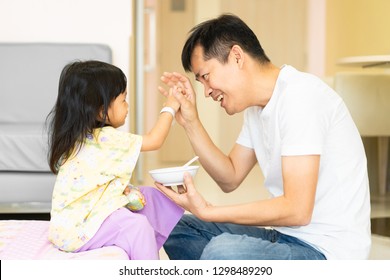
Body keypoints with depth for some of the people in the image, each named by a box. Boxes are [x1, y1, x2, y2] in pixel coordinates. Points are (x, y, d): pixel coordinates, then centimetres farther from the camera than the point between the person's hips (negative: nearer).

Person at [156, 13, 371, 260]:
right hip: (287, 236, 10)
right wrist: (190, 122, 7)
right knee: (179, 231, 13)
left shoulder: (299, 96, -18)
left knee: (223, 251, -33)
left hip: (327, 248, -10)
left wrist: (207, 211, -18)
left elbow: (297, 210, -23)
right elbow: (230, 179, 18)